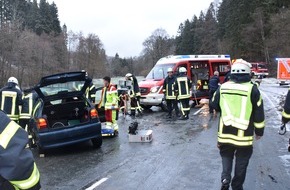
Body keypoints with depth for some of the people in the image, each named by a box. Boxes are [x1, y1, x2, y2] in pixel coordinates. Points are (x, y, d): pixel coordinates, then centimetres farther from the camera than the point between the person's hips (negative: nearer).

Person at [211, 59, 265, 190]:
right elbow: (259, 114, -3)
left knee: (226, 155, 22)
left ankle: (225, 178, 2)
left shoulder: (222, 87, 0)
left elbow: (214, 105, 14)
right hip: (244, 135, -2)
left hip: (225, 133, 2)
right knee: (241, 162, 14)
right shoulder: (252, 89, -7)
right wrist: (259, 131, 11)